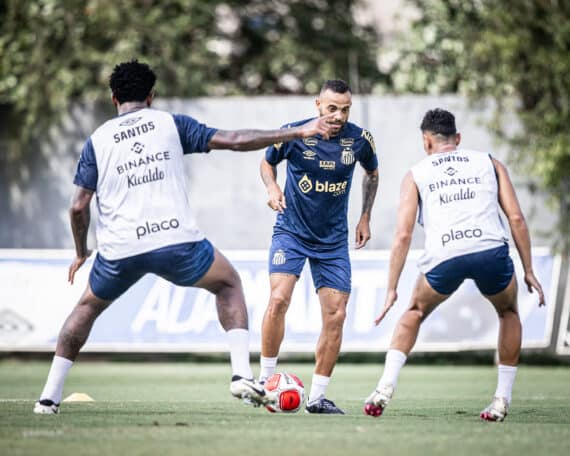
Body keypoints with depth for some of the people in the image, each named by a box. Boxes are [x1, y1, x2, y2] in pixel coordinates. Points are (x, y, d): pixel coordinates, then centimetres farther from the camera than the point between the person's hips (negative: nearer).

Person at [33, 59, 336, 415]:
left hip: (120, 251, 1)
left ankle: (50, 396, 20)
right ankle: (242, 375, 5)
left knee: (87, 307, 27)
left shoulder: (97, 141, 12)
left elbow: (79, 206, 7)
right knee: (229, 284, 23)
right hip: (177, 240, -1)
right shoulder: (171, 124, 9)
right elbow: (234, 140, 3)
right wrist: (299, 132, 8)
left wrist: (81, 252, 24)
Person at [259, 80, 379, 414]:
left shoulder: (360, 139, -7)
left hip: (333, 239, 2)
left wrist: (366, 217, 9)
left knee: (336, 315, -3)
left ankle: (318, 396, 9)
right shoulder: (294, 134, -13)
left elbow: (372, 173, 14)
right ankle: (266, 379, -5)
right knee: (279, 299, -22)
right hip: (291, 232, -2)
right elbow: (268, 162, 7)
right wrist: (272, 187, -13)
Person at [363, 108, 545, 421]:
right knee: (508, 313, 29)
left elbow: (403, 234, 12)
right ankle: (502, 400, 22)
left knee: (414, 313, 28)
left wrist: (392, 289, 14)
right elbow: (515, 217, 14)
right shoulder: (489, 164, 24)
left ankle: (385, 388, 12)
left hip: (444, 256, 0)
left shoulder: (416, 175, 22)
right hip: (491, 249, 0)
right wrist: (528, 271, 16)